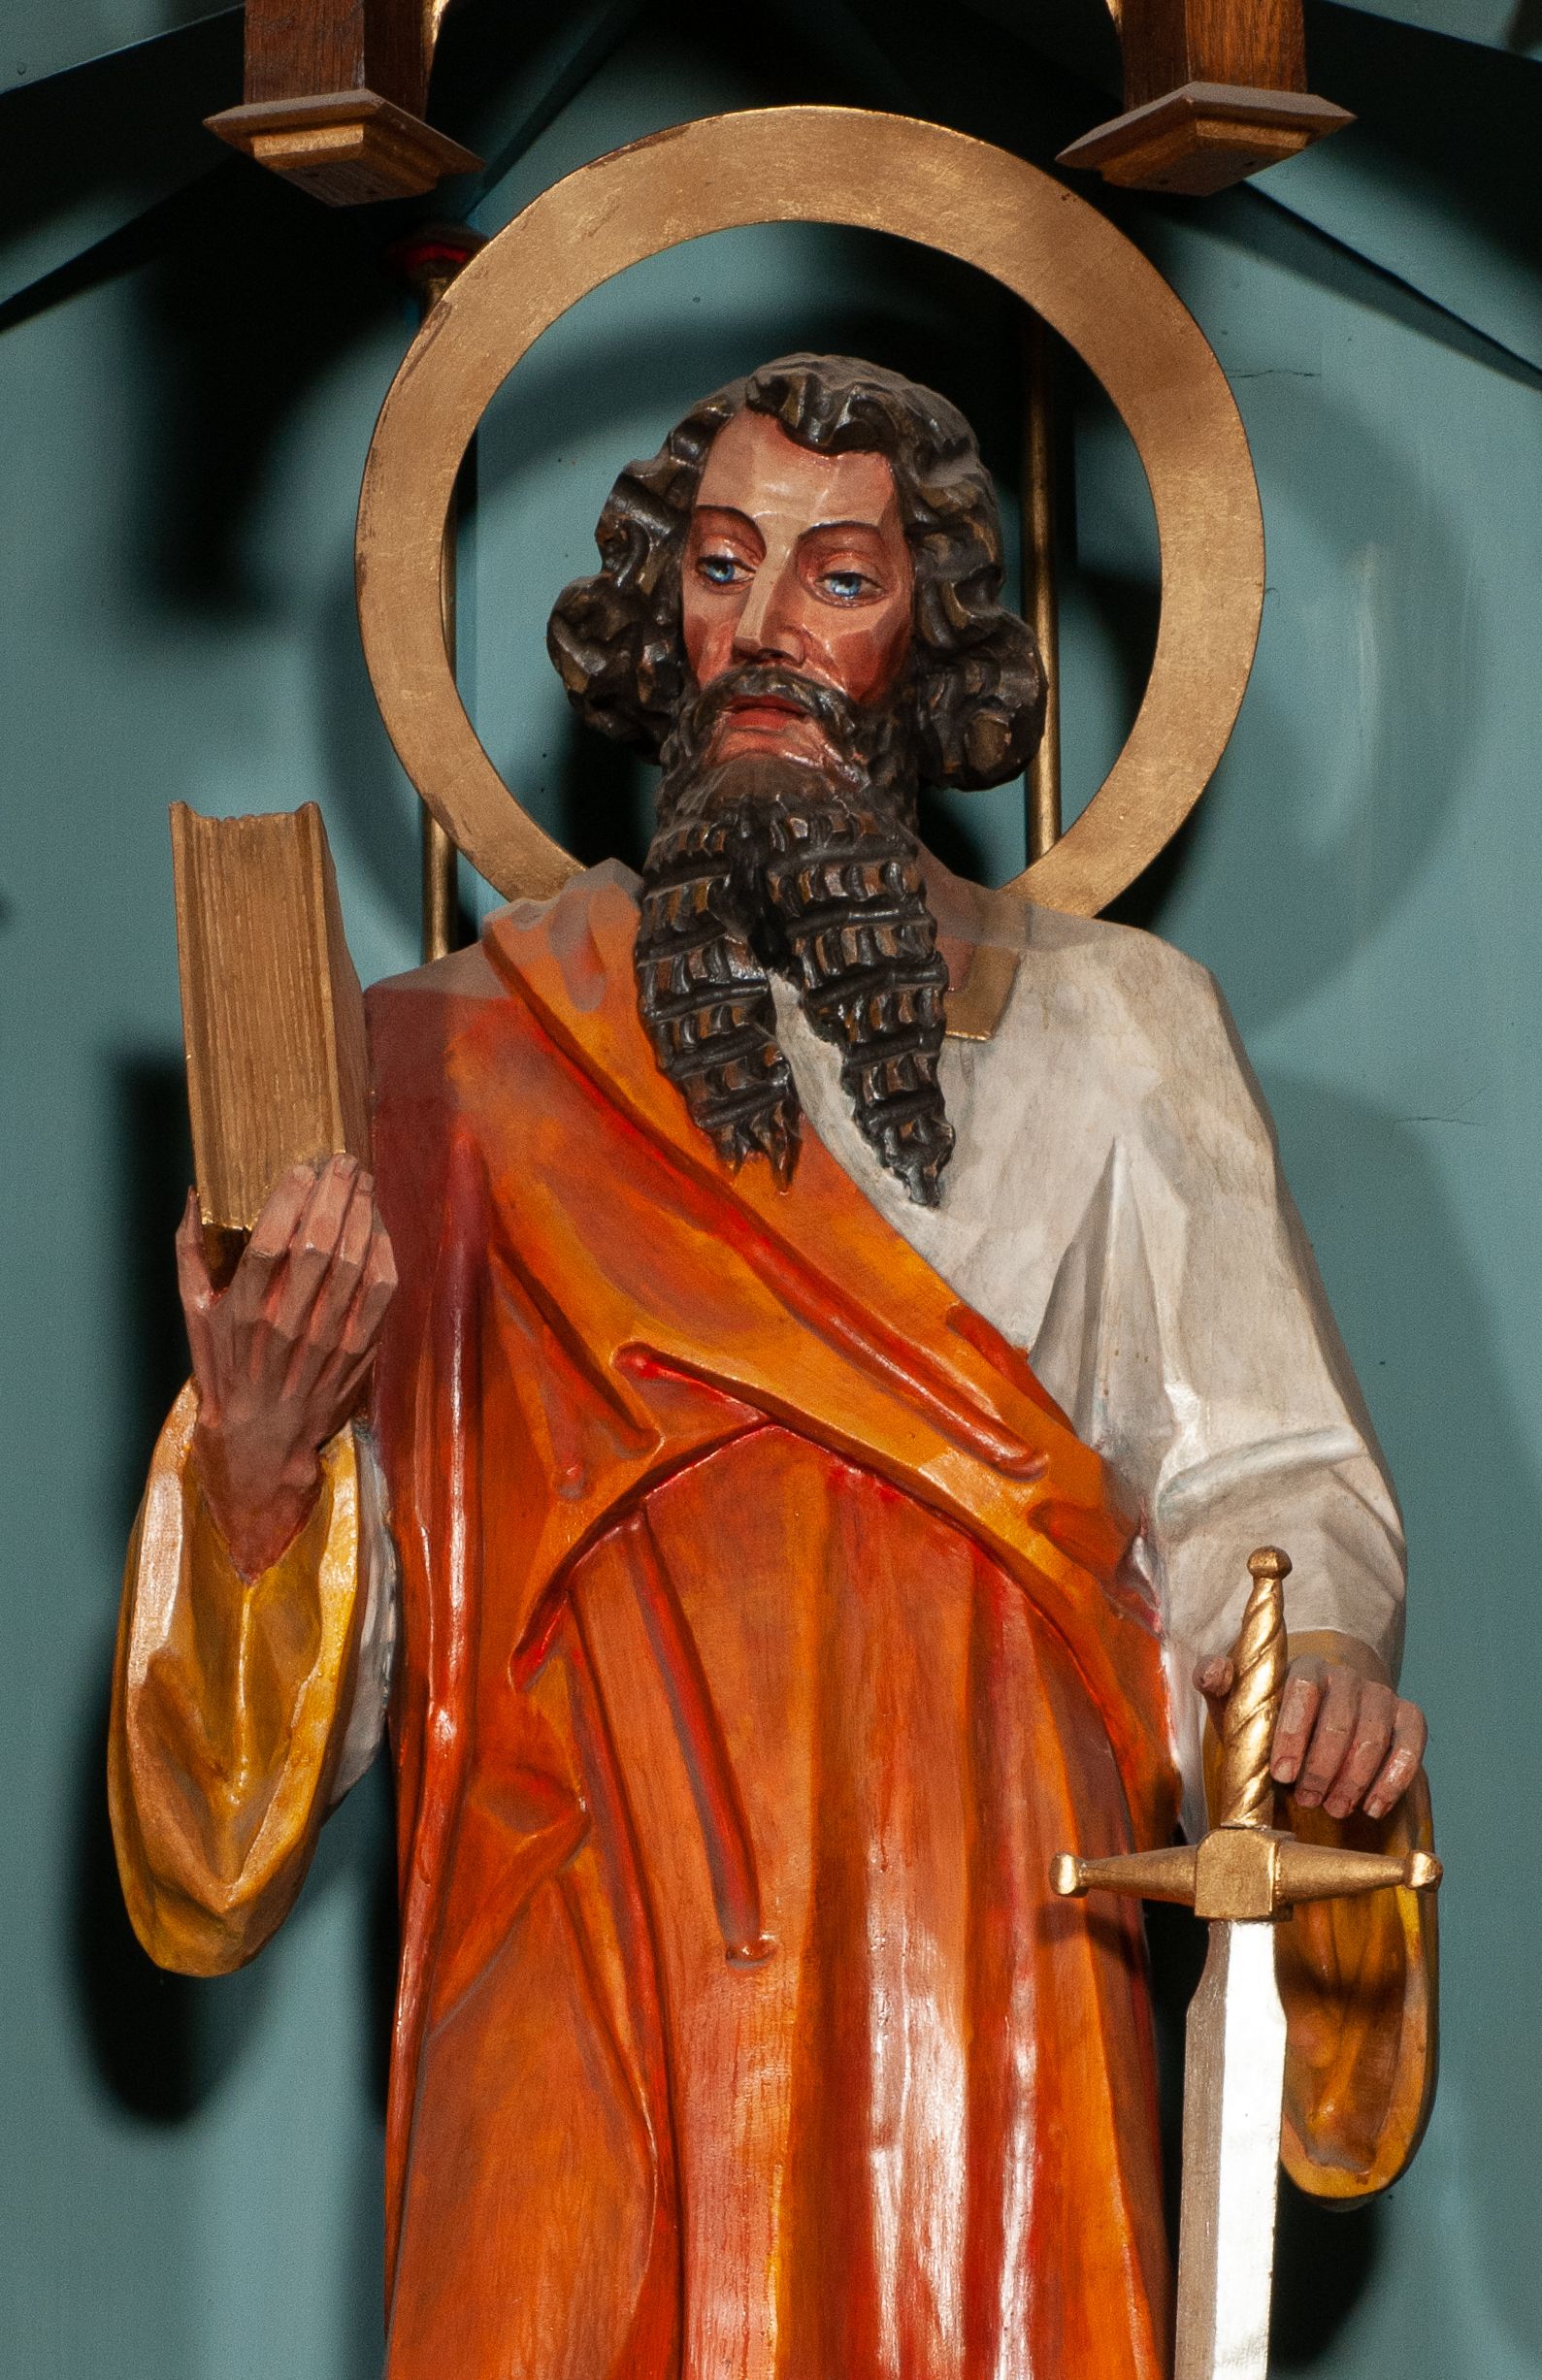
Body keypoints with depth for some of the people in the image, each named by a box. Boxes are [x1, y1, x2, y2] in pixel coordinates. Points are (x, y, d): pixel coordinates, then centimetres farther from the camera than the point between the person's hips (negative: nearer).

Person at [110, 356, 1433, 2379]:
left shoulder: (1110, 1030, 11)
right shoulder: (466, 1060, 10)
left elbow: (1256, 1474, 6)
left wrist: (1313, 1669, -14)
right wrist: (260, 1451, -12)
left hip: (971, 1994, 0)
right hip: (579, 2015, 0)